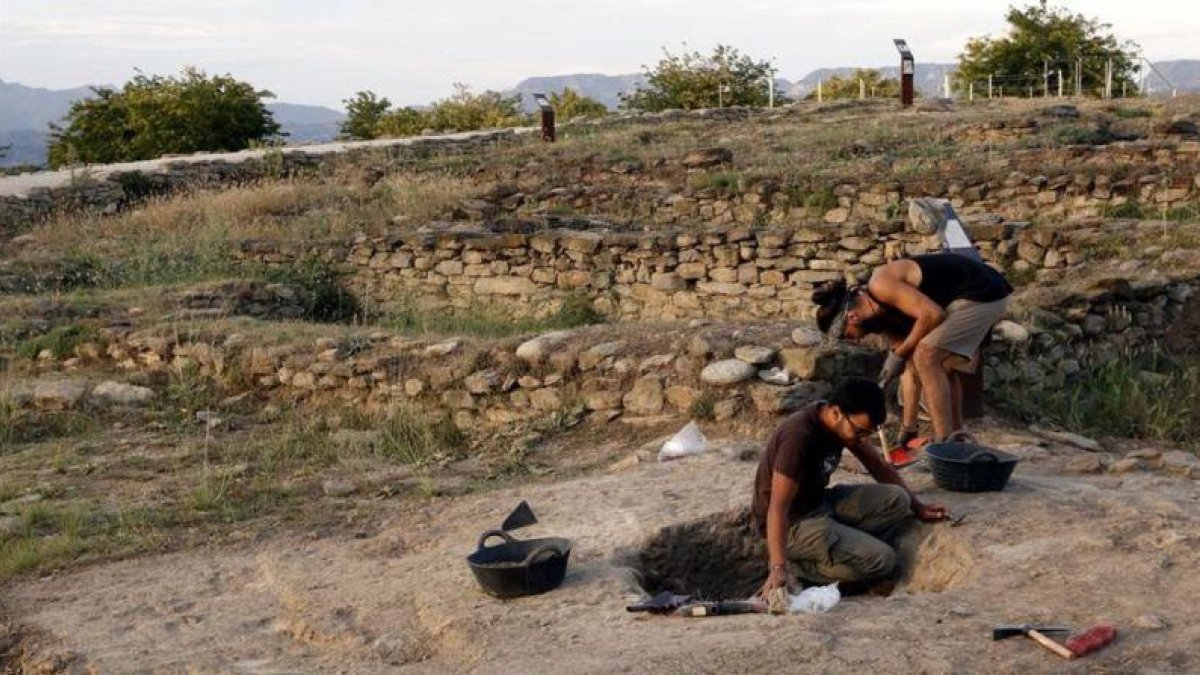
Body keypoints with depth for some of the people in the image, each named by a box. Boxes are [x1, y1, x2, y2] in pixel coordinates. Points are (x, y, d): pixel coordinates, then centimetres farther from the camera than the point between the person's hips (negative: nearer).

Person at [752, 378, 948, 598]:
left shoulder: (849, 423, -3)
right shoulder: (799, 435, -30)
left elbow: (879, 466, 14)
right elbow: (778, 507, -35)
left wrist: (917, 507, 14)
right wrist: (778, 569, -45)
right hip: (793, 523, -9)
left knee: (897, 501, -7)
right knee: (881, 560, -20)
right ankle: (793, 563, -9)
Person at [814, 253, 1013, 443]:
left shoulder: (881, 286, -17)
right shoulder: (885, 313, 12)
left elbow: (932, 314, -27)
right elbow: (912, 367, 14)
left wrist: (899, 354, -16)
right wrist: (908, 429, 14)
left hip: (982, 293, -11)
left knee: (927, 356, -16)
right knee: (941, 365, 22)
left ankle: (945, 444, -14)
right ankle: (957, 436, 29)